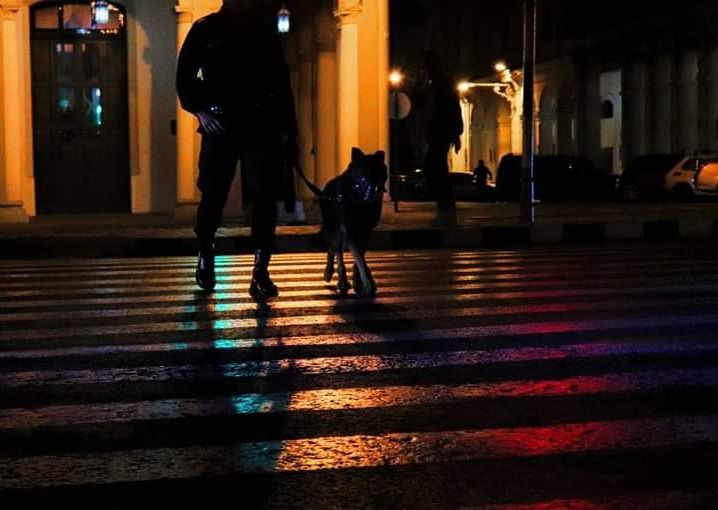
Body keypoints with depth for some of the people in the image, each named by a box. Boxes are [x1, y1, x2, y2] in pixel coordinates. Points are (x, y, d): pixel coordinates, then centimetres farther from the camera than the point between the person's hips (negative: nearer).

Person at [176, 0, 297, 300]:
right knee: (213, 195, 2)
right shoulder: (205, 30, 6)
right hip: (220, 124, -1)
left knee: (264, 195, -10)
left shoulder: (264, 30, 10)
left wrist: (289, 129, 5)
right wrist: (199, 110, -8)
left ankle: (260, 272, -11)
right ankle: (205, 254, 29)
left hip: (261, 125, 1)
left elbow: (282, 82, 10)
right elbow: (185, 77, 8)